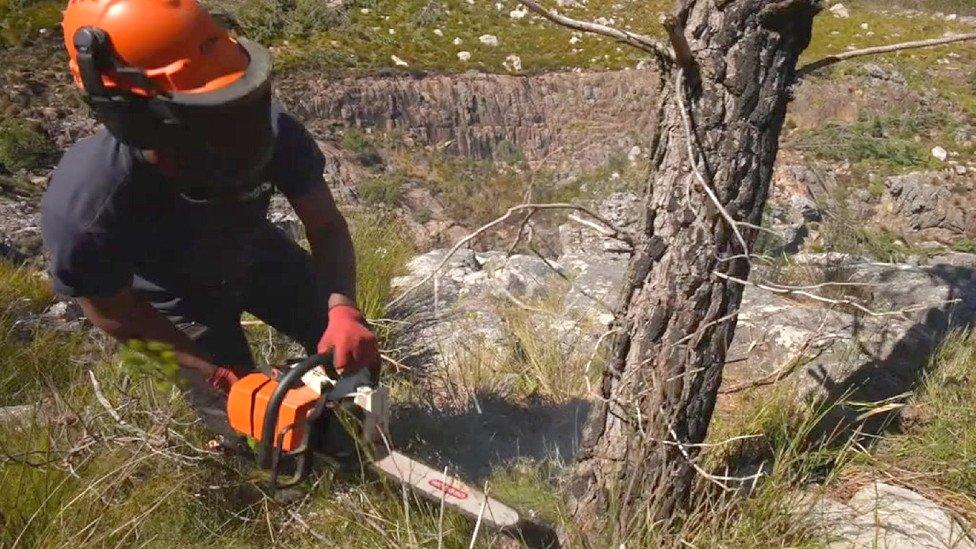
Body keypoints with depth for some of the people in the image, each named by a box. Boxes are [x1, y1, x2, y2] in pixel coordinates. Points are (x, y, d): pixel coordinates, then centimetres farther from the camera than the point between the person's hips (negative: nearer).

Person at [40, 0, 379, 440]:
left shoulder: (268, 129, -36)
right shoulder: (87, 207, -41)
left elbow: (326, 227, -23)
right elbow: (114, 316, -22)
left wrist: (344, 310, -41)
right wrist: (218, 374, -20)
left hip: (257, 254, 3)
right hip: (177, 294, -2)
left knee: (353, 348, 5)